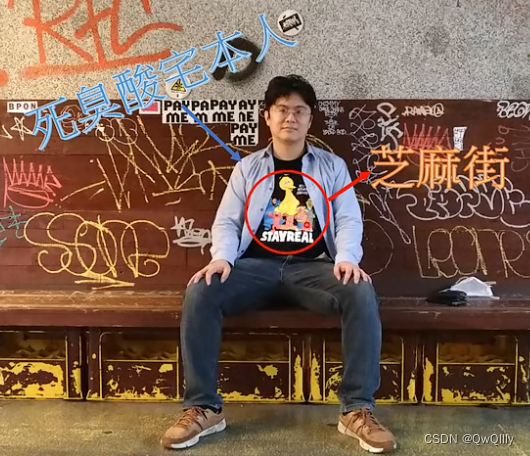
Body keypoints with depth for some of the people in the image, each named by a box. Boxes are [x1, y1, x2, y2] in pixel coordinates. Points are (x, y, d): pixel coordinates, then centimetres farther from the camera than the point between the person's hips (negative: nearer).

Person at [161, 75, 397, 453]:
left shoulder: (332, 166, 14)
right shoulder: (248, 167, 16)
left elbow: (349, 220, 5)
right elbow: (227, 221, 9)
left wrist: (347, 258, -17)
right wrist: (222, 257, -13)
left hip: (312, 266, 0)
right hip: (256, 265, 1)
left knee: (362, 294, -31)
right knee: (199, 294, -28)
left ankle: (358, 410, -19)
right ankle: (203, 408, -15)